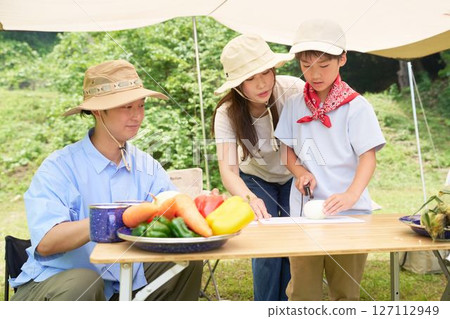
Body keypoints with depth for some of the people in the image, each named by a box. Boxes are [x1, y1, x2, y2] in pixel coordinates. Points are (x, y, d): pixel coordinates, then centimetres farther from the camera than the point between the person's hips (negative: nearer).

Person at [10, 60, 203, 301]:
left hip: (123, 285, 5)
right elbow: (45, 242, -27)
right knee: (82, 281, -36)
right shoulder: (59, 167, -14)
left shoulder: (147, 167, 2)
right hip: (51, 284, -4)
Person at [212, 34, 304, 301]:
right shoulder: (228, 113, -27)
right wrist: (250, 198, -53)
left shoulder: (294, 90, -28)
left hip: (295, 177, 1)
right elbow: (227, 168, -34)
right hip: (256, 180, 0)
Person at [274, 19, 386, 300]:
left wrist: (351, 195, -28)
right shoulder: (295, 105, 7)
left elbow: (368, 157, -10)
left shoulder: (356, 106, -5)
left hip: (349, 214, -3)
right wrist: (300, 172, -8)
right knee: (302, 292, 4)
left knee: (346, 292, 8)